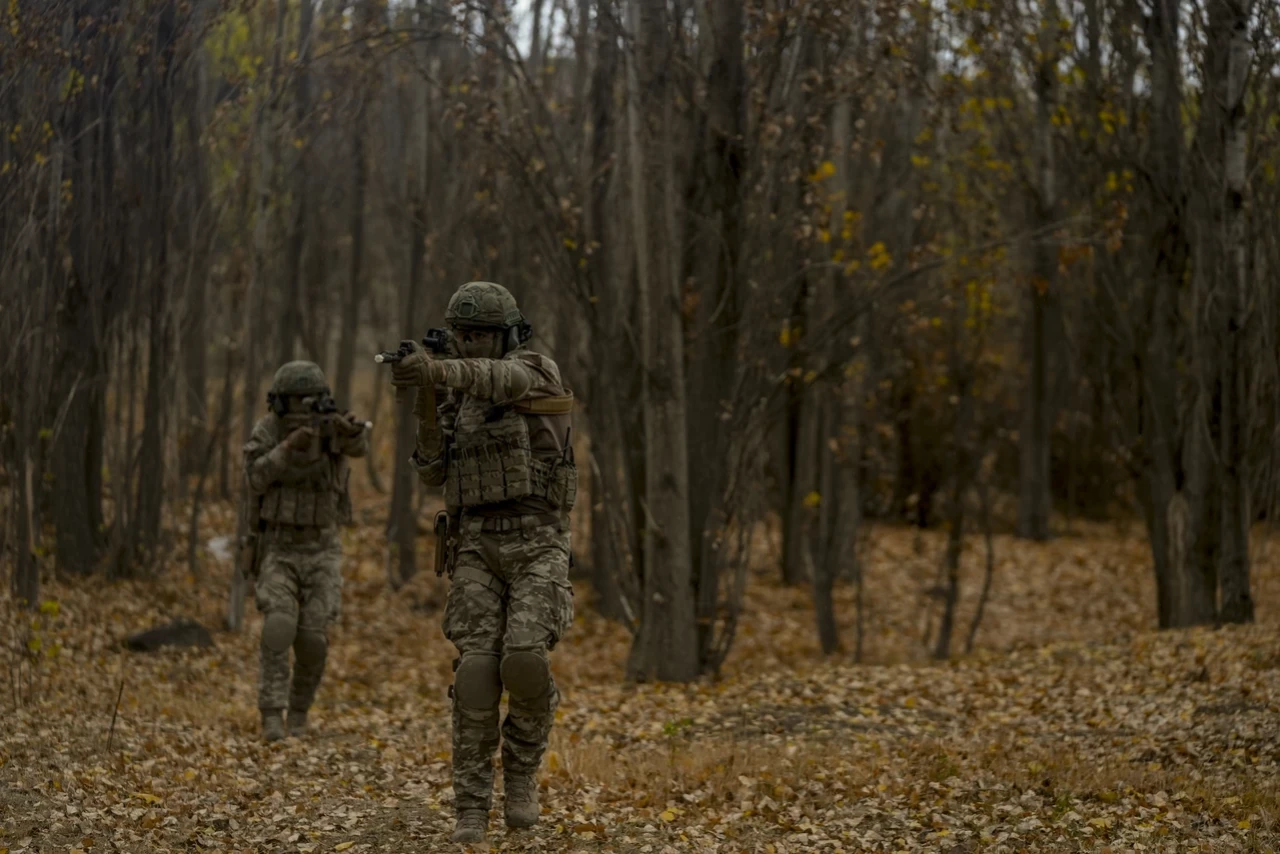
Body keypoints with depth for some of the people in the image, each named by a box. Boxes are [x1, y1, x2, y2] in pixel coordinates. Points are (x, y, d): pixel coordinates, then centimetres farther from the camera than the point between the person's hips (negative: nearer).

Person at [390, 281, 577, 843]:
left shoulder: (536, 372, -2)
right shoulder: (458, 401, 16)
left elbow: (497, 377, -27)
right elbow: (435, 472, 4)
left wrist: (435, 369, -44)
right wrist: (428, 402, -10)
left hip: (536, 545, -4)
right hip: (478, 547, 4)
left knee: (525, 659, -22)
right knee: (476, 671, -12)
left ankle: (522, 770, 4)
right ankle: (472, 807, -6)